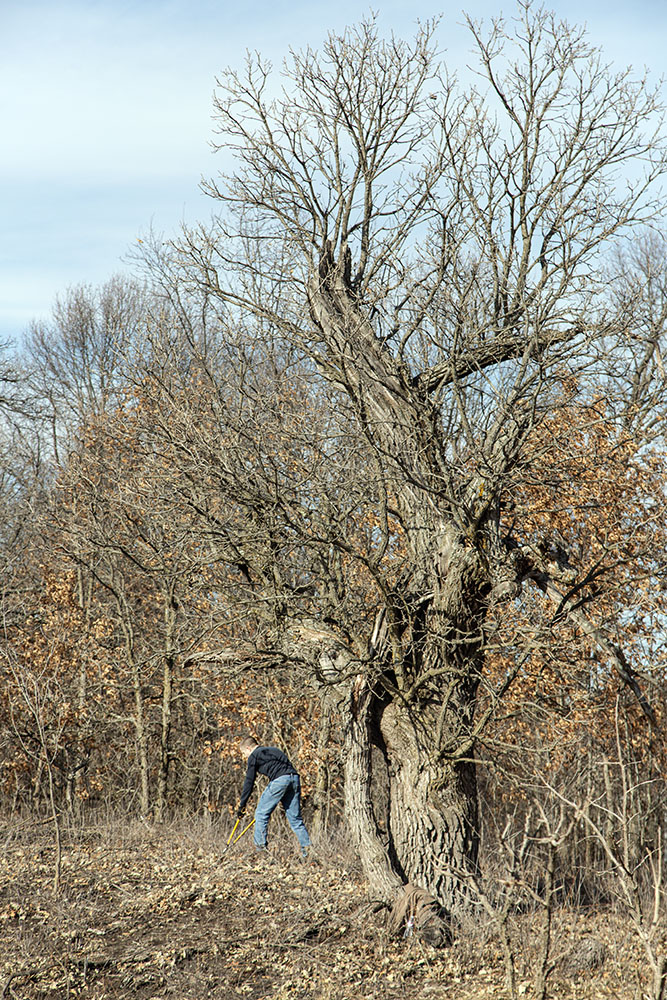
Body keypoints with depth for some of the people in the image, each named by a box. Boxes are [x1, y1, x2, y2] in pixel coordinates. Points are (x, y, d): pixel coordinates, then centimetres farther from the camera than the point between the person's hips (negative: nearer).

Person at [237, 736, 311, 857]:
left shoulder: (254, 756, 10)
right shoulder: (273, 750, 33)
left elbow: (249, 782, 8)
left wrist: (242, 805, 14)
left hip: (279, 780, -7)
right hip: (295, 779, 7)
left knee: (261, 814, 5)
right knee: (295, 818, 10)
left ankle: (260, 846, 3)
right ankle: (307, 847, 1)